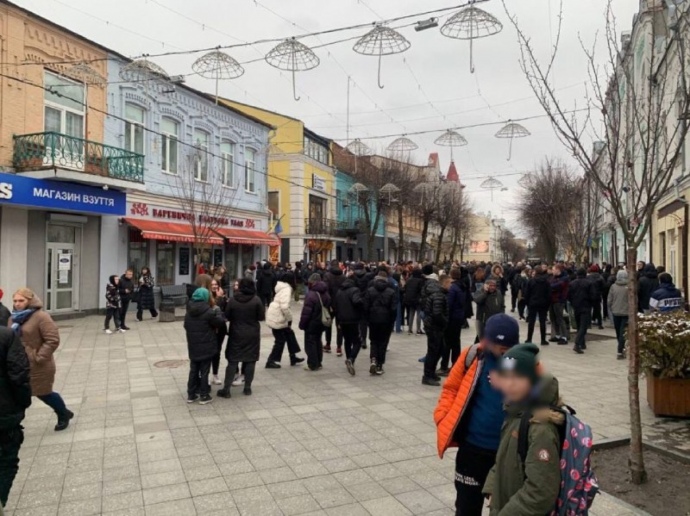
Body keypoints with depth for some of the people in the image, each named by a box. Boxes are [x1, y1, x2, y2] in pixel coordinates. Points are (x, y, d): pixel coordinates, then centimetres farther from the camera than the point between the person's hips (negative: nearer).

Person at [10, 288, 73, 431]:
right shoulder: (14, 317, 7)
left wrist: (39, 357, -21)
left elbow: (53, 340, -22)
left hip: (37, 366, -7)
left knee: (44, 393, 9)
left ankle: (63, 414, 35)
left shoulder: (41, 316, -18)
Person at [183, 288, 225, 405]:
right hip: (206, 347, -6)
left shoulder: (188, 312, 5)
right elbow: (221, 323, -10)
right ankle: (204, 396, 10)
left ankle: (191, 395, 20)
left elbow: (186, 327, 16)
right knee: (204, 371, 3)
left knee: (193, 370, 14)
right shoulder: (208, 311, -17)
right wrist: (217, 312, 5)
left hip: (193, 347, 6)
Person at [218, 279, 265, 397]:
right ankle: (247, 388, 14)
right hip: (252, 334, -1)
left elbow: (227, 316, 1)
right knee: (250, 360, 9)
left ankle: (226, 389, 6)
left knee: (232, 361, 6)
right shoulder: (256, 300, -9)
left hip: (236, 334, 1)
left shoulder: (232, 300, -6)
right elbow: (261, 317, -6)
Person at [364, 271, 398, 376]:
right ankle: (379, 366, 9)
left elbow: (366, 307, -4)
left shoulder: (370, 290, -1)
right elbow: (394, 309, -8)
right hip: (386, 320, -1)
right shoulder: (391, 291, -5)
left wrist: (368, 319, 7)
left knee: (374, 341, 15)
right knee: (383, 342, 8)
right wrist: (392, 321, 3)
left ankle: (373, 359, -8)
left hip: (373, 320, 1)